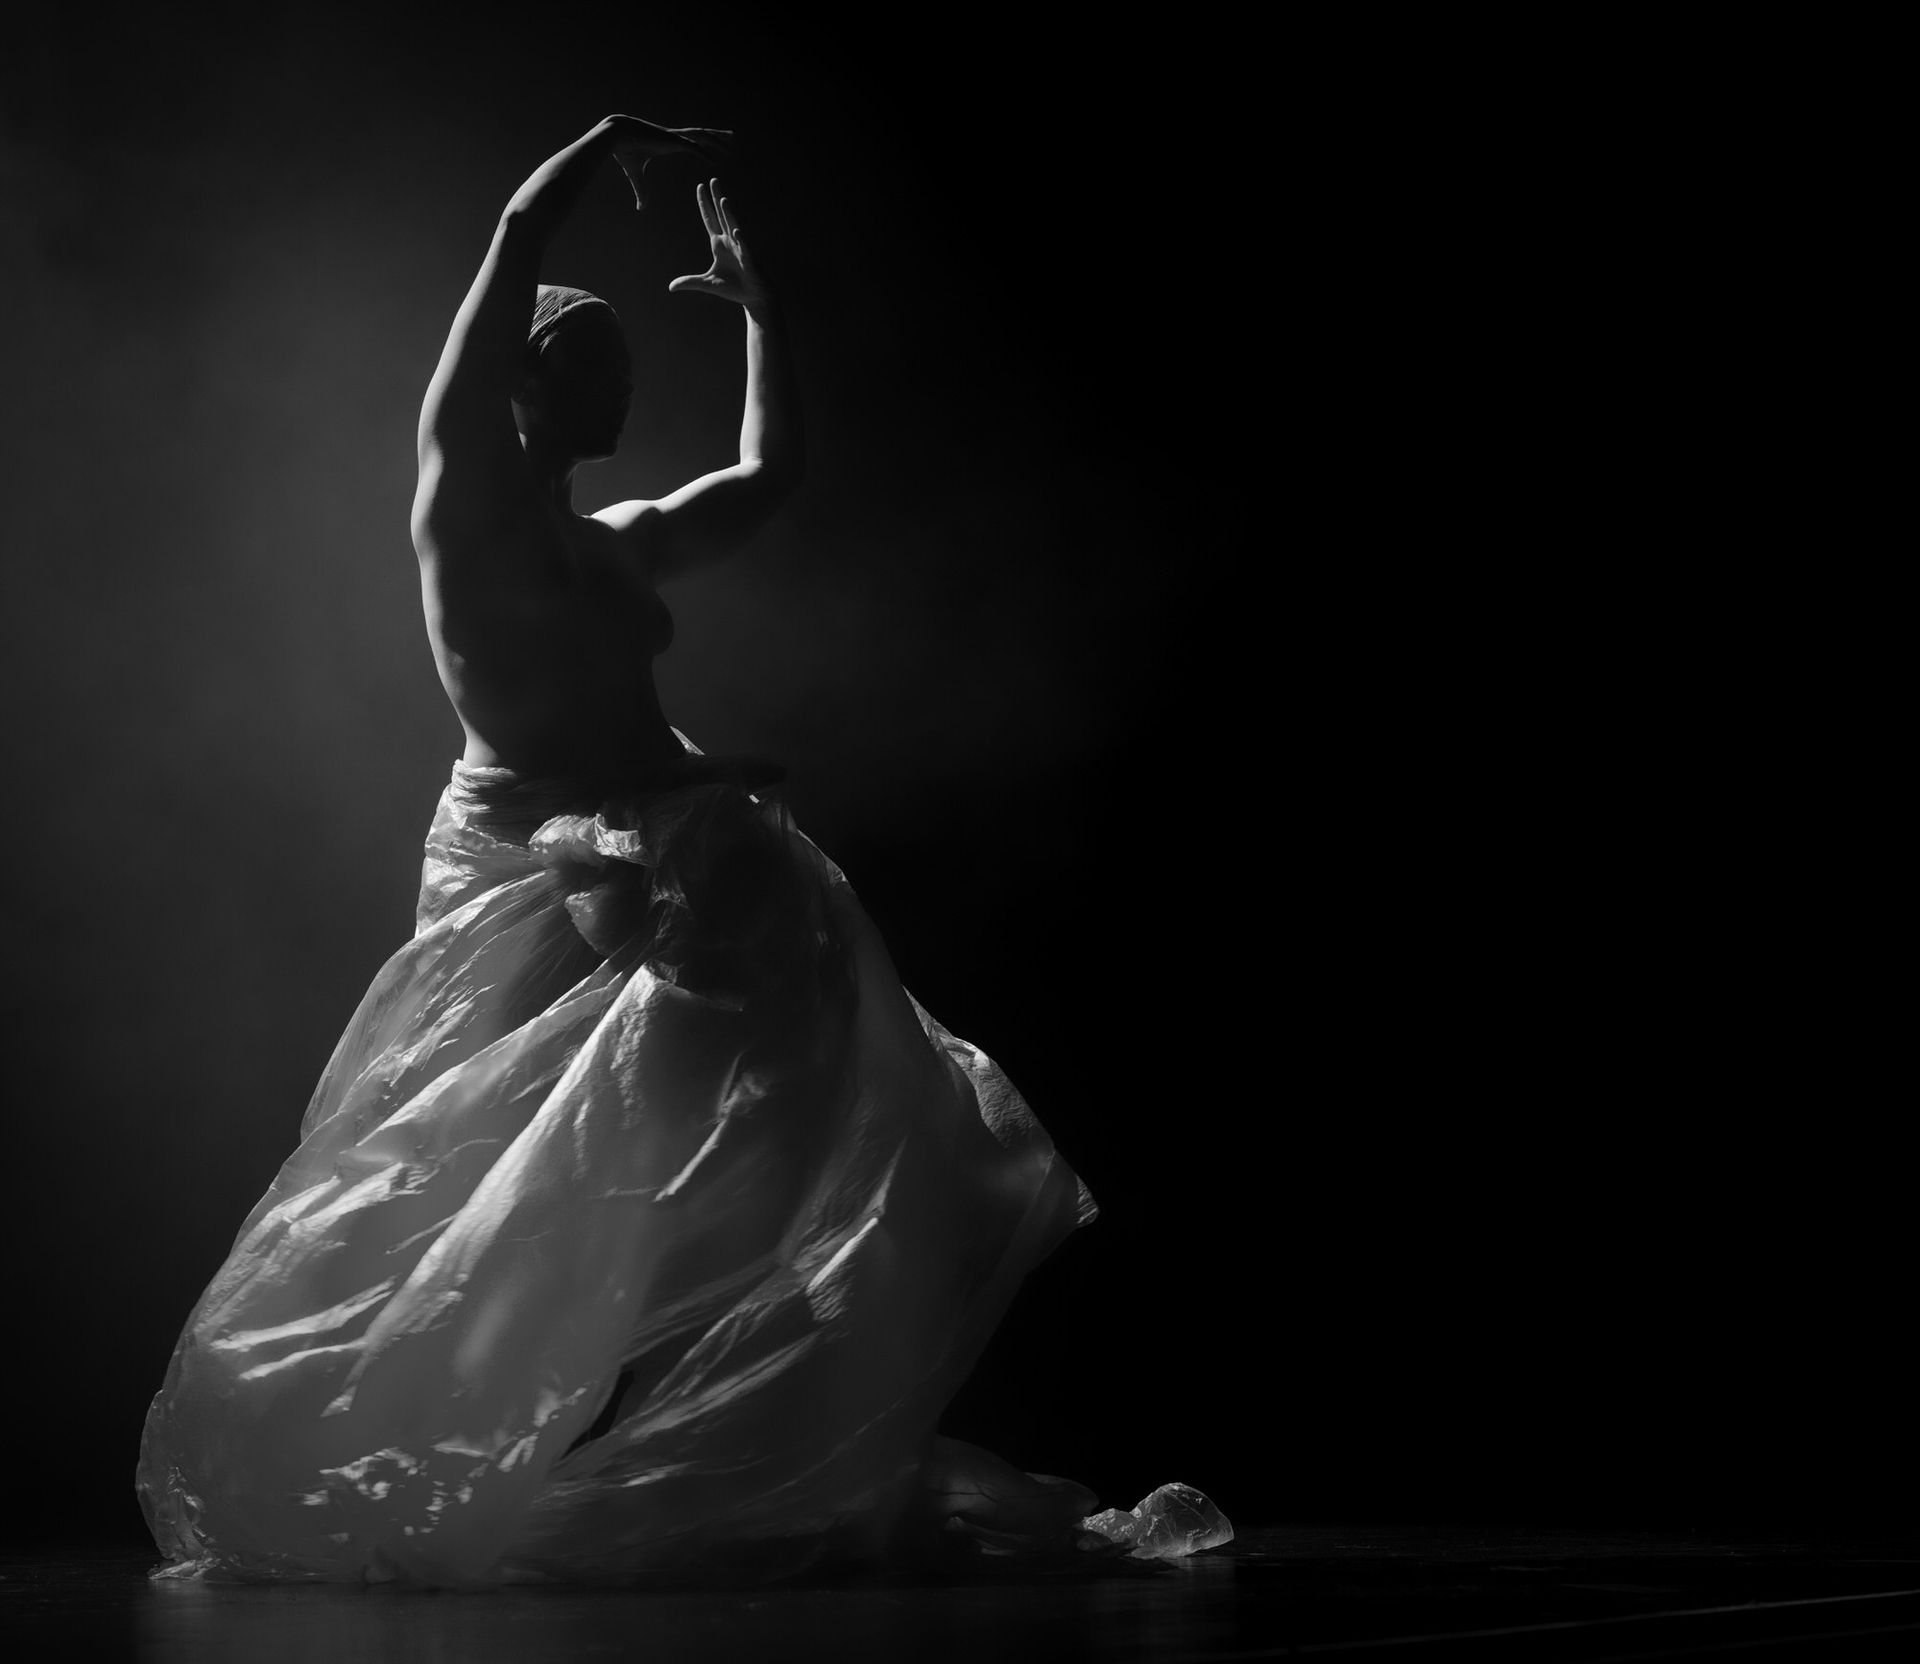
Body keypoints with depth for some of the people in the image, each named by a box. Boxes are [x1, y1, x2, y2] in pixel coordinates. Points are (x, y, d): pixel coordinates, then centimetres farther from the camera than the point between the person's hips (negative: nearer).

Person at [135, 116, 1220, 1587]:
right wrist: (621, 141, 8)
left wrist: (759, 307, 33)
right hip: (528, 863, -6)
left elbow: (774, 470, 31)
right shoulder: (462, 490, 1)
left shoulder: (623, 543, 20)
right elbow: (520, 234, -4)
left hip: (672, 857, 6)